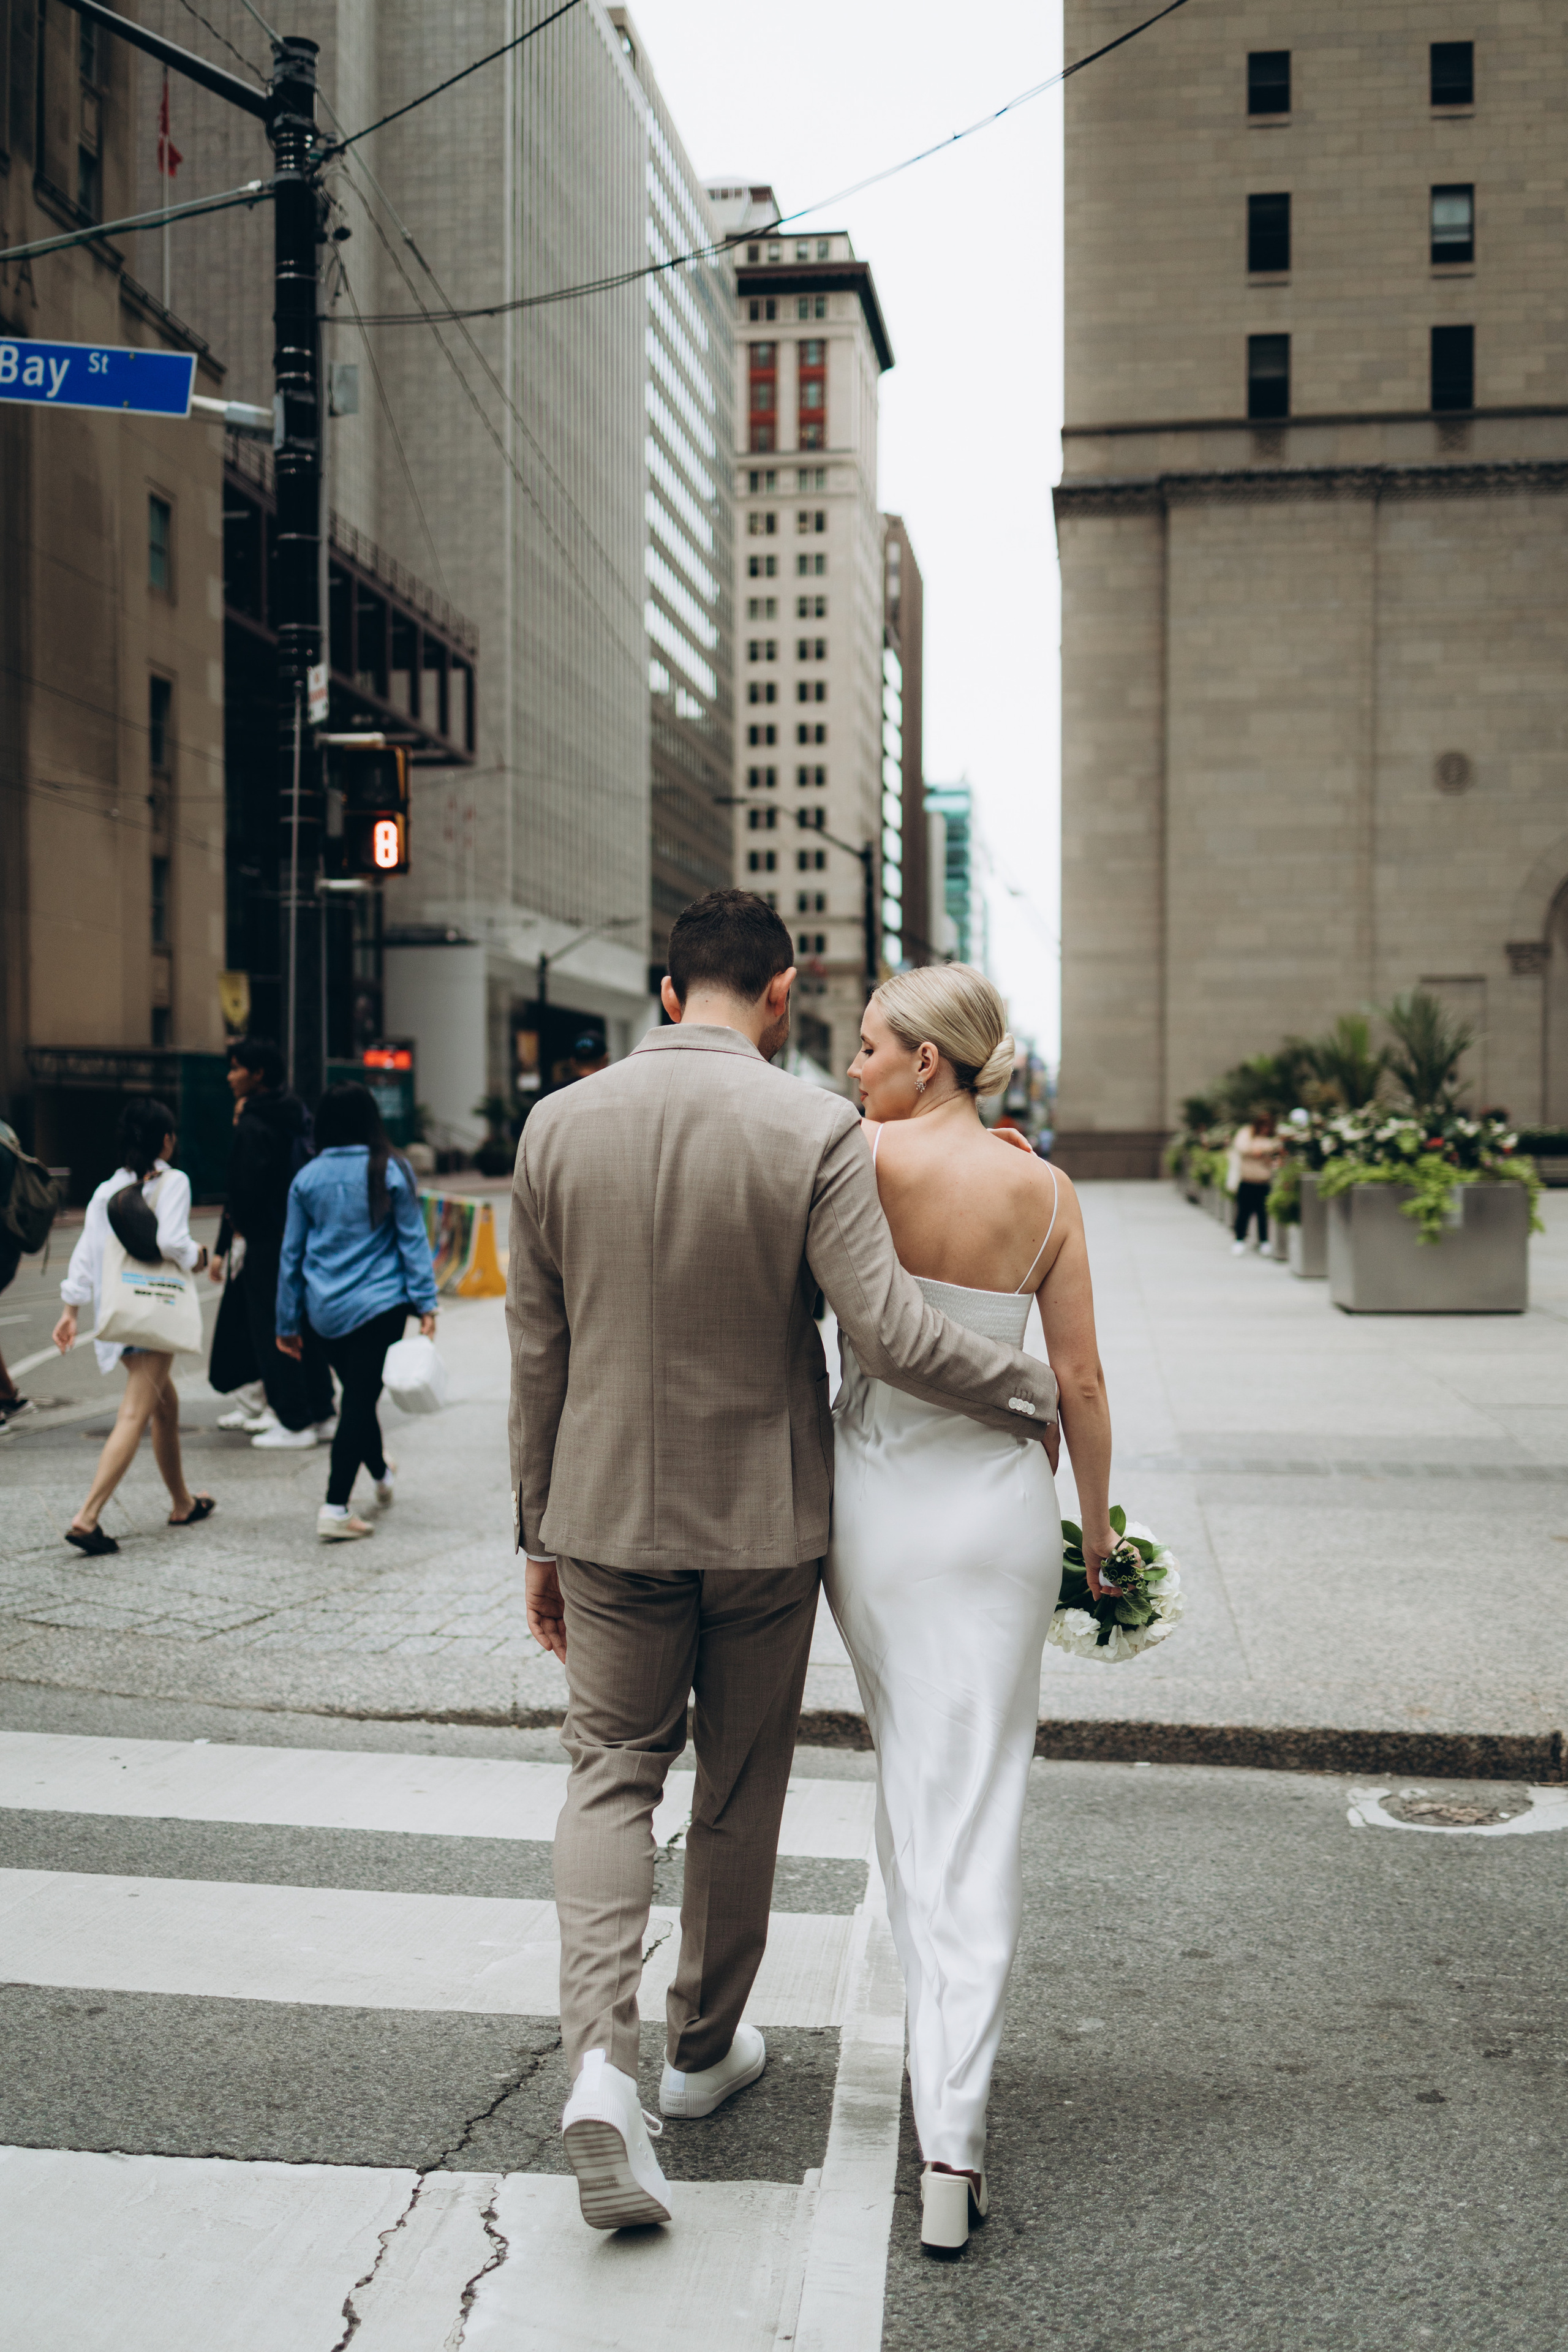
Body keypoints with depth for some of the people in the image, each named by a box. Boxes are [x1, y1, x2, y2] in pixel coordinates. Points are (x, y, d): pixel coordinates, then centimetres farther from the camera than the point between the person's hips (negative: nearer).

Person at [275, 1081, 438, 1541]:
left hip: (325, 1310, 3)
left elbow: (291, 1253, 6)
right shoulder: (391, 1171, -6)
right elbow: (412, 1240, -5)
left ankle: (381, 1472, 42)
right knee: (361, 1399, -2)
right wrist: (425, 1301, -1)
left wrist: (288, 1322, 13)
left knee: (356, 1394, 20)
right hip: (379, 1304, -3)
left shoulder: (307, 1178, 1)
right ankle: (335, 1508, -7)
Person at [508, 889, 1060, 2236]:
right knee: (741, 1792, 15)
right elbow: (889, 1333, -20)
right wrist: (1042, 1394, -4)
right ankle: (705, 2048, 32)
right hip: (763, 1518, -2)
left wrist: (539, 1533, 11)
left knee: (612, 1773, 11)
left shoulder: (559, 1128, -3)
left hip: (608, 1516, 2)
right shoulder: (814, 1129, -14)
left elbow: (537, 1354, 2)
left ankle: (601, 2053, -7)